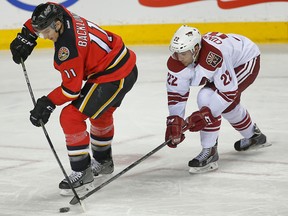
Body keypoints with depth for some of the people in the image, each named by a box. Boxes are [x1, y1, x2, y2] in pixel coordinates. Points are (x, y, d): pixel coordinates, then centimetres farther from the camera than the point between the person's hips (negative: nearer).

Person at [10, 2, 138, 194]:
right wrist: (26, 36, 14)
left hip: (113, 77, -11)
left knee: (71, 118, -10)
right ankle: (103, 162, 53)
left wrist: (48, 103, -12)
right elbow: (41, 20, 19)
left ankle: (82, 173, -4)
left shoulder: (67, 49, -28)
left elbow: (72, 88, -20)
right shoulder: (64, 16, -5)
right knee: (101, 113, 32)